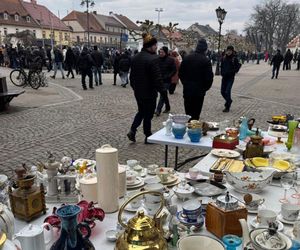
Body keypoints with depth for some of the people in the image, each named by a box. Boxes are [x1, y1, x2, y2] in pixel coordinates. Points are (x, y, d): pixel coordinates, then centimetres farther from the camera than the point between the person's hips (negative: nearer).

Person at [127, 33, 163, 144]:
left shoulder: (135, 58, 4)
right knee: (148, 114, 7)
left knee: (141, 111, 23)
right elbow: (157, 78, -20)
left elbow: (132, 75, 12)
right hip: (149, 92, -7)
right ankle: (148, 137, 19)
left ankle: (132, 130, 11)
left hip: (138, 92, 7)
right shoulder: (153, 59, -20)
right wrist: (160, 89, -5)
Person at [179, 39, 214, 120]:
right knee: (195, 114, 3)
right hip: (199, 91, -4)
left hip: (187, 90, 4)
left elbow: (180, 73, 6)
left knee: (188, 112, 14)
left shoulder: (186, 58, 1)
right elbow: (209, 77, -10)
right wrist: (205, 88, 6)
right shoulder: (206, 61, -12)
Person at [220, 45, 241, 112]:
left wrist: (233, 72, -11)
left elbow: (238, 66, -2)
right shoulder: (223, 58, 4)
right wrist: (222, 73, 6)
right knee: (222, 91, 8)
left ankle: (227, 107, 3)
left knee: (227, 92, -10)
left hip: (230, 78, -5)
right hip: (224, 77, 5)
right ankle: (229, 101, 35)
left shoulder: (234, 59, -8)